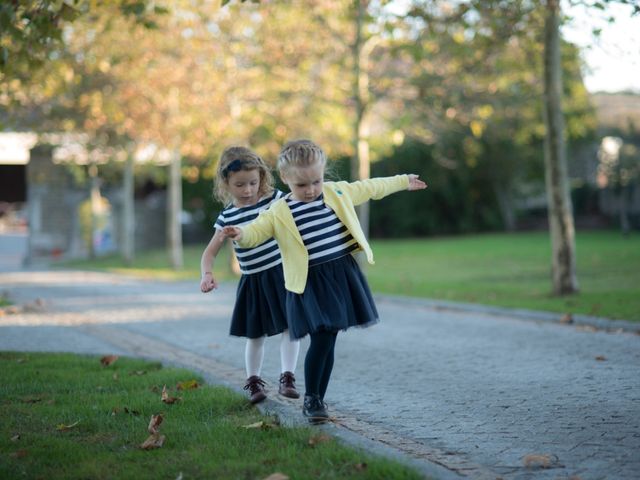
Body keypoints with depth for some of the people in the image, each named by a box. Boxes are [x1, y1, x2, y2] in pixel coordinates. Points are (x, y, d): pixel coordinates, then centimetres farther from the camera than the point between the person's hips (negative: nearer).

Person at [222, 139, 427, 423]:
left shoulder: (338, 192, 6)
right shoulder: (278, 213, -5)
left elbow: (370, 188, 19)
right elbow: (256, 231, -14)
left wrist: (403, 181, 30)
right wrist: (240, 234, -38)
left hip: (343, 274, 4)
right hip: (310, 282, -4)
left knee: (329, 341, 8)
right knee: (322, 338, -14)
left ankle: (319, 399, 19)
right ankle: (310, 399, 3)